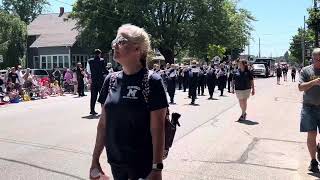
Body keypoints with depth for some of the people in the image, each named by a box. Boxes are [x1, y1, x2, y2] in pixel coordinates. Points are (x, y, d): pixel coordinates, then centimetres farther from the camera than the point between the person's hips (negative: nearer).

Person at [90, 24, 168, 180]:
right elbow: (103, 124, 7)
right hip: (115, 162, 5)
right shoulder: (111, 80, 2)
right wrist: (95, 159, 8)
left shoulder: (152, 81, -13)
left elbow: (158, 129, -14)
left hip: (143, 164, -5)